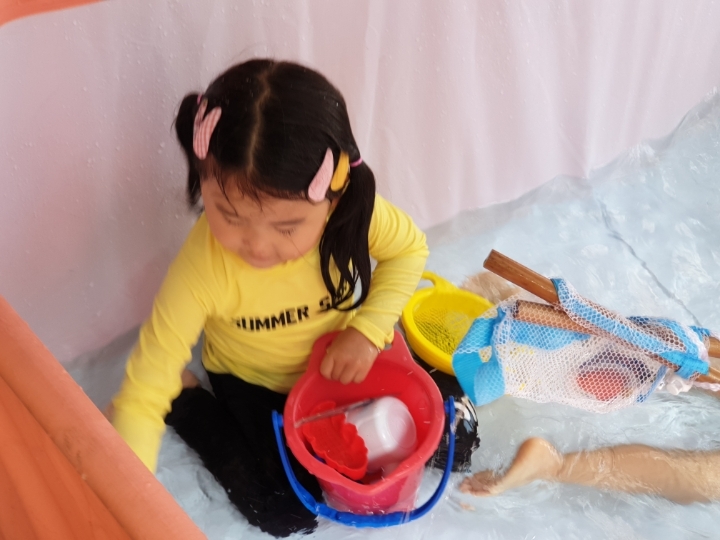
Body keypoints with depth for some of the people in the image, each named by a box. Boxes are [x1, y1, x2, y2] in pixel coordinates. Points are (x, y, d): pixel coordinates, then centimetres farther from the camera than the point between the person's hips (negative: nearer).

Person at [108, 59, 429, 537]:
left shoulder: (353, 210, -32)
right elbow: (142, 395, -33)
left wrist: (369, 330, -23)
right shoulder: (202, 269, -38)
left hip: (341, 359, 3)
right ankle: (186, 399, 13)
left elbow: (410, 247, -9)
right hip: (254, 383, -3)